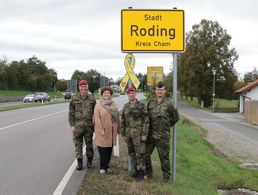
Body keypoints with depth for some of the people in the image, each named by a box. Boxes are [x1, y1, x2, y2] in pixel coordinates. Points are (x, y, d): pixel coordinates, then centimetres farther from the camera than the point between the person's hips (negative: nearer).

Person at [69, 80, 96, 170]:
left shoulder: (92, 98, 5)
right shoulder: (74, 98, 2)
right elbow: (71, 113, 2)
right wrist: (72, 125, -4)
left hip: (89, 125, 1)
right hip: (77, 125, -1)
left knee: (89, 143, 8)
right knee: (78, 144, 4)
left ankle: (89, 161, 20)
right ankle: (79, 162, 14)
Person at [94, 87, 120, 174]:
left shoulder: (113, 105, 12)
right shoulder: (98, 105, -5)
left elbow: (117, 117, 14)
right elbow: (97, 119, -11)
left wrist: (118, 128, 10)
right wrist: (101, 130, -16)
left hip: (112, 131, 6)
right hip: (103, 132, -5)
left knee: (109, 150, 11)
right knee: (103, 150, -3)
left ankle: (106, 165, 24)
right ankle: (103, 167, 7)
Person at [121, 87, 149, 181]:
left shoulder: (141, 106, -7)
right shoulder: (126, 106, 10)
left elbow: (146, 120, -9)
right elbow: (123, 120, 15)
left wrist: (144, 134, -14)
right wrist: (123, 133, 12)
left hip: (138, 133, -6)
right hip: (128, 133, 6)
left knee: (139, 154, -3)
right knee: (132, 153, 13)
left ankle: (141, 172, 9)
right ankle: (136, 169, 28)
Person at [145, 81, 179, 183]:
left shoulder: (169, 103, -6)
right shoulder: (151, 102, 8)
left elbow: (176, 117, 1)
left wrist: (167, 126, 6)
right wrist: (146, 129, 10)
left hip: (163, 136, -4)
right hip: (150, 134, 5)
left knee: (164, 156, 5)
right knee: (145, 154, 11)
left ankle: (166, 176, 21)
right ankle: (148, 173, 31)